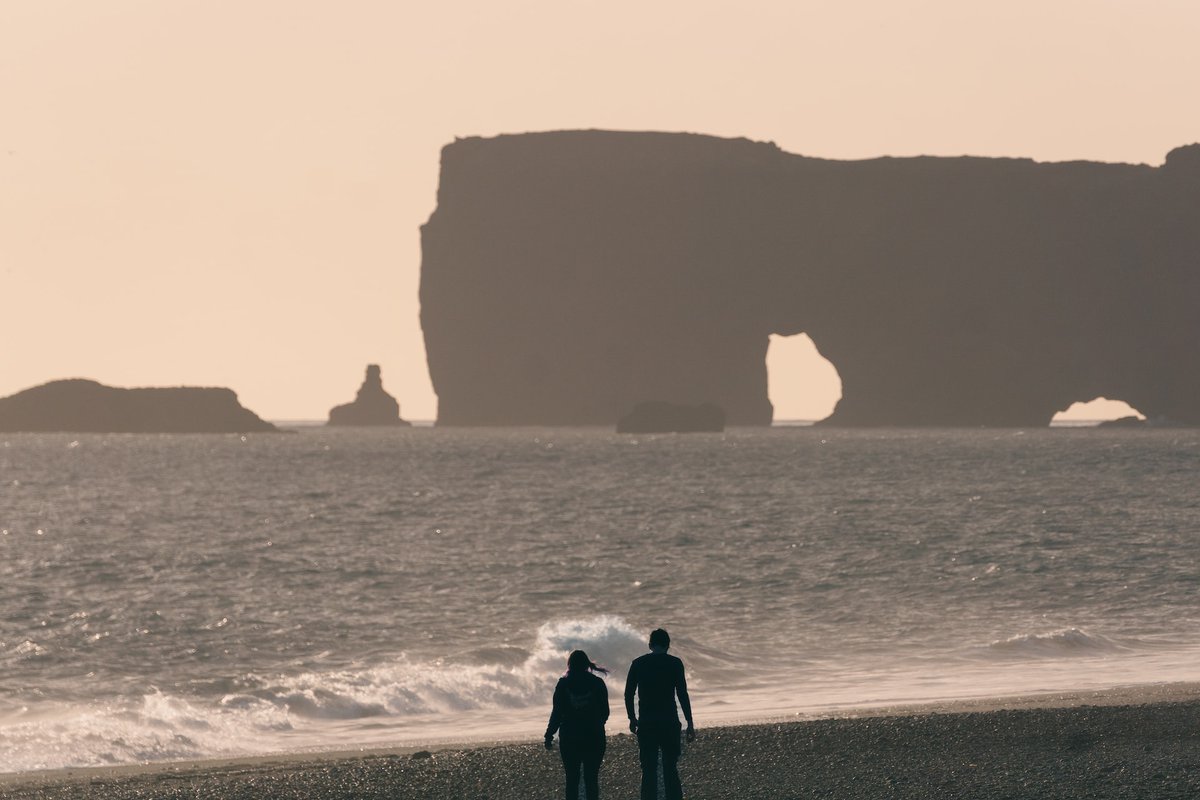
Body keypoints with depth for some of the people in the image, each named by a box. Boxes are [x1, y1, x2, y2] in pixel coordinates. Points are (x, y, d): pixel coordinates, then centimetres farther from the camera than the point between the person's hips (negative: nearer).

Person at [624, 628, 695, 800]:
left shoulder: (638, 664, 4)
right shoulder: (674, 663, -2)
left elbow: (628, 694, 6)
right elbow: (683, 695, -6)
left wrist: (632, 718, 21)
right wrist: (690, 724, -2)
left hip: (646, 723, 1)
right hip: (669, 724, -1)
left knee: (648, 772, 4)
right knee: (671, 771, 4)